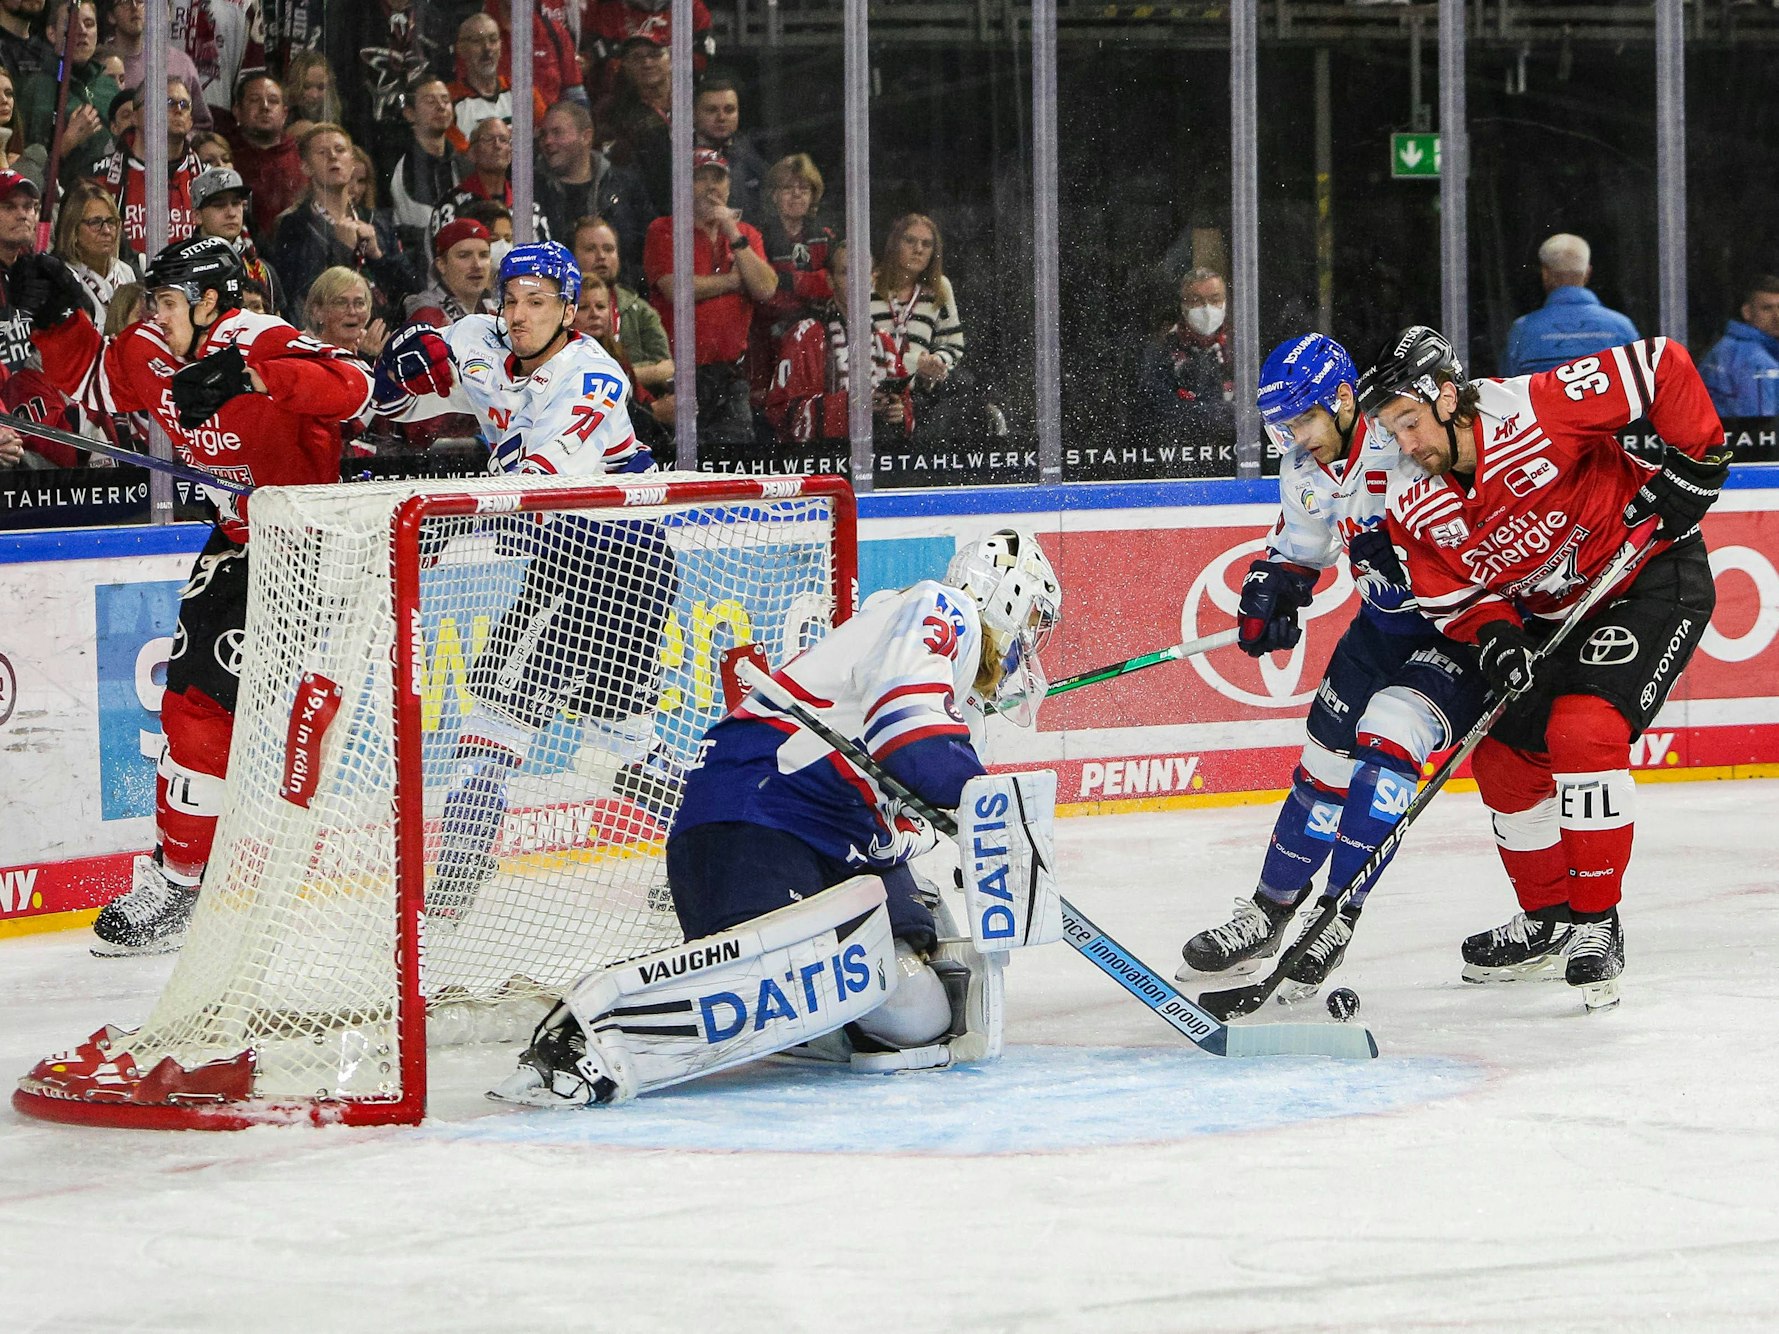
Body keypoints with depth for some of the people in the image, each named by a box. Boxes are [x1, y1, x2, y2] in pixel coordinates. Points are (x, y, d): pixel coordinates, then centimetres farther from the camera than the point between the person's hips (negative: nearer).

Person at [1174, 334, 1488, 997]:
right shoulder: (1305, 469, -2)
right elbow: (1296, 546, 14)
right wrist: (1268, 595, -4)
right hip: (1386, 620, 8)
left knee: (1388, 736, -24)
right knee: (1326, 756, 9)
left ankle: (1337, 917, -16)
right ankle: (1268, 913, 25)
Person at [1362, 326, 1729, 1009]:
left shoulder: (1540, 409, -30)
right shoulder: (1414, 508, -11)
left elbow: (1664, 367, -25)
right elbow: (1449, 595, -3)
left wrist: (1695, 460, -24)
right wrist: (1492, 635, -23)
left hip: (1653, 575, -7)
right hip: (1549, 612, 8)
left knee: (1582, 729, -24)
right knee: (1503, 758, 7)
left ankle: (1597, 924, -13)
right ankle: (1549, 919, 27)